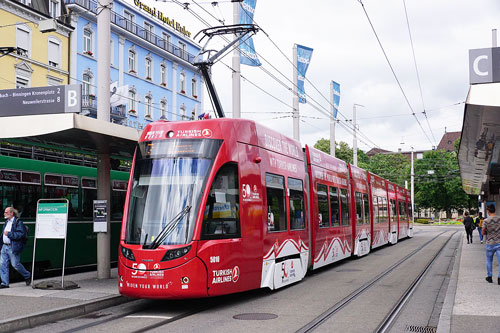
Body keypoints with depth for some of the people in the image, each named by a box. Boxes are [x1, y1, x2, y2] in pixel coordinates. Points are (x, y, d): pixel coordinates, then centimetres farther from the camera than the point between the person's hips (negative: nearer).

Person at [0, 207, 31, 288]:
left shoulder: (18, 222, -10)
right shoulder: (7, 222, 16)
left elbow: (21, 234, -20)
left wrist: (9, 234, -21)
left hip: (13, 248, -8)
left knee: (15, 264, -3)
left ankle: (27, 276, 20)